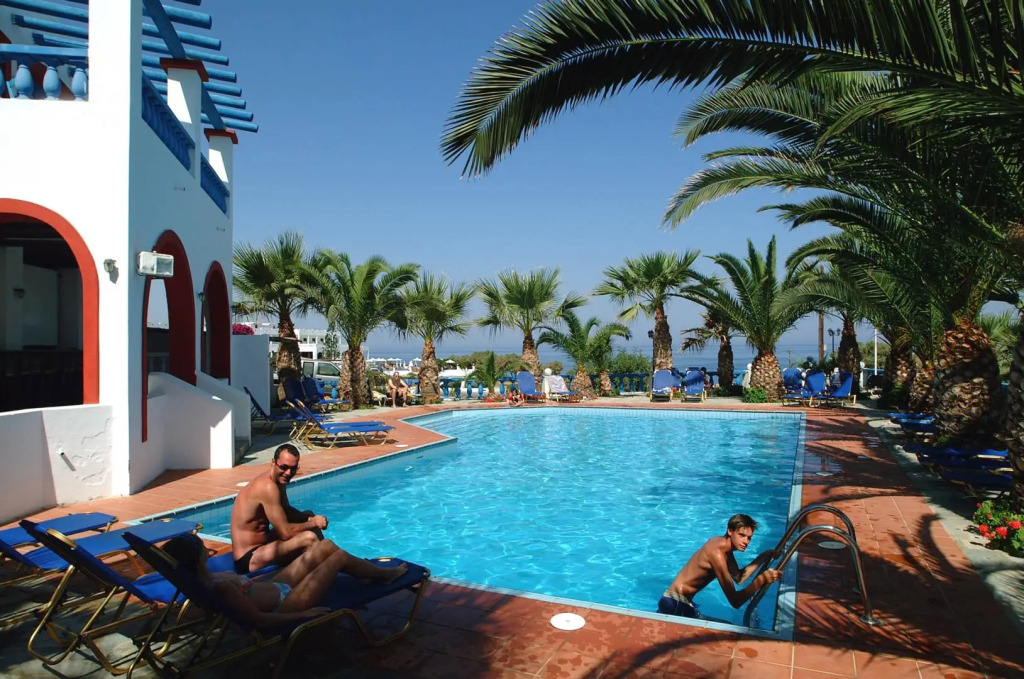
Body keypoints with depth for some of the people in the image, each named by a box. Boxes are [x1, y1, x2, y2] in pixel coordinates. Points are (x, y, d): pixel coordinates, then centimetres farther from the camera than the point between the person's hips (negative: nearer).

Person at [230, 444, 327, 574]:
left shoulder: (279, 480, 4)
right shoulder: (268, 487, -25)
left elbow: (287, 511, 18)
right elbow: (286, 532, -25)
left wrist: (310, 519, -1)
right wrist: (313, 523, -10)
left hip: (262, 543, 10)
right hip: (249, 558, -10)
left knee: (309, 515, 18)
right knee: (308, 538, -26)